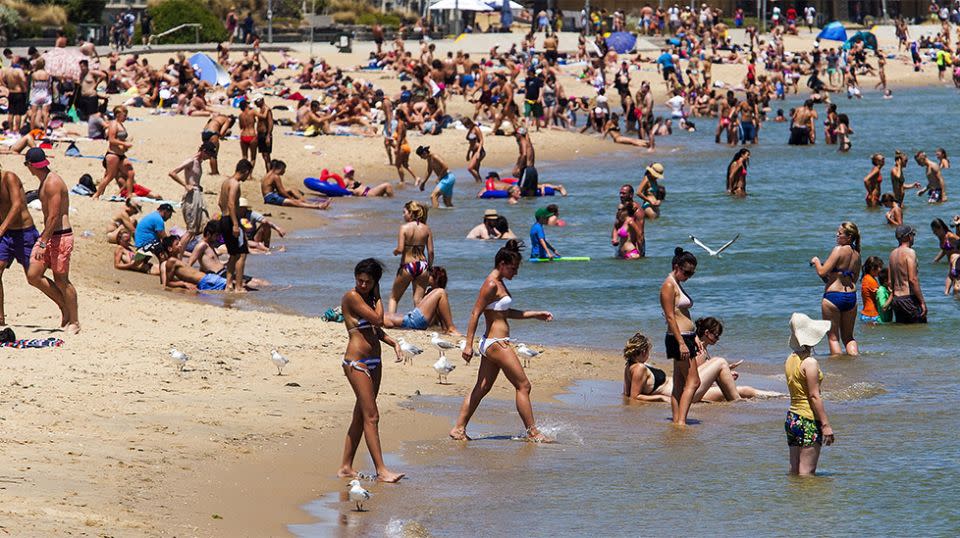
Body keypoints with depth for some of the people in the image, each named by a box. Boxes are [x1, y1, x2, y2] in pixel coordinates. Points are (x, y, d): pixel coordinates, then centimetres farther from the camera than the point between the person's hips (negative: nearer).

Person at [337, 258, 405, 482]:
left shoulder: (368, 298, 14)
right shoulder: (351, 297, -12)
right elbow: (378, 319, -17)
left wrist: (393, 343, 6)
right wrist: (378, 296, -3)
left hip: (374, 362, 9)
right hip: (356, 362, -9)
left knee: (360, 416, 11)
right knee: (371, 416, -12)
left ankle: (346, 468, 17)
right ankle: (381, 471, -14)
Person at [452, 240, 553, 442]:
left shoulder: (498, 284, 15)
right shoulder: (492, 285, -15)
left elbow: (507, 313, 27)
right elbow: (475, 314, -17)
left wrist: (536, 314, 25)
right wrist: (468, 345, -20)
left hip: (491, 343, 10)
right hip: (497, 343, -10)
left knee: (481, 388, 12)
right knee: (523, 386, -4)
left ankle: (459, 429, 13)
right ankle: (532, 433, 0)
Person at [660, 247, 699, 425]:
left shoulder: (677, 286, 18)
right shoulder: (669, 286, -12)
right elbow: (670, 317, -18)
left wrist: (694, 338, 23)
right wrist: (681, 343, -22)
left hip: (685, 337, 10)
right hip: (678, 338, -10)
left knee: (680, 384, 9)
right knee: (693, 382, -12)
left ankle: (676, 421, 9)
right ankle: (681, 421, -16)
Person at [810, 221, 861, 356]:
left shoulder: (839, 250, -14)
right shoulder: (856, 254, 7)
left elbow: (822, 272, -16)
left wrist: (816, 261, 3)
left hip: (833, 296, -7)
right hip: (851, 296, 7)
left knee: (833, 337, 3)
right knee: (848, 336, 19)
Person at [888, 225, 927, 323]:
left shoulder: (892, 253, 12)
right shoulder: (909, 252, -12)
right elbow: (913, 280, -18)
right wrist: (922, 302, -15)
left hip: (896, 299, 8)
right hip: (909, 297, -8)